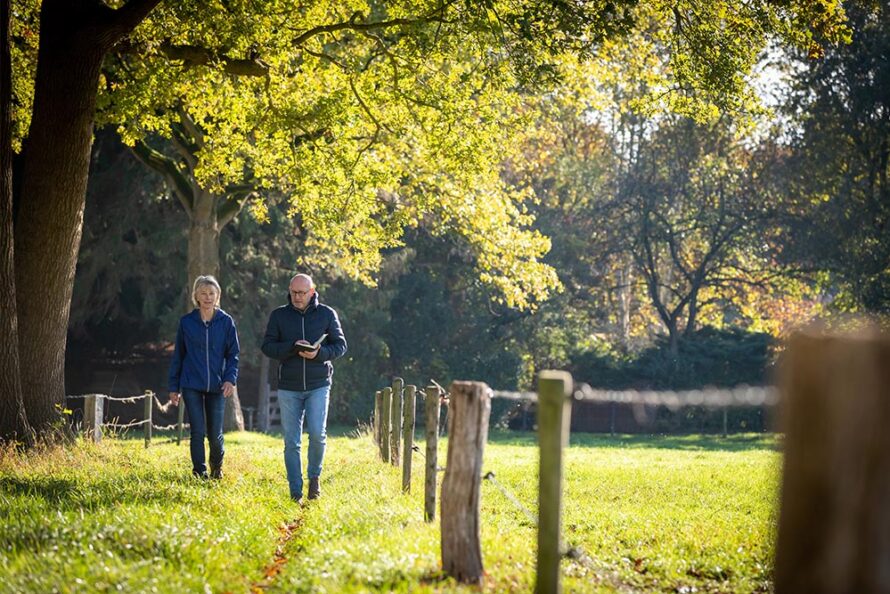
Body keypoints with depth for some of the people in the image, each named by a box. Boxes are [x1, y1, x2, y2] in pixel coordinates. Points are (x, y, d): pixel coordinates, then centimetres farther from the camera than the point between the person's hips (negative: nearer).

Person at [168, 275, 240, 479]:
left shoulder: (226, 322, 1)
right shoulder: (186, 322, 2)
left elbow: (233, 353, 4)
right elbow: (178, 355, 8)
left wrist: (231, 378, -11)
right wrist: (174, 386, 6)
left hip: (217, 386, 0)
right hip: (192, 386, 0)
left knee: (215, 434, 4)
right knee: (198, 432, -4)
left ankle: (217, 466, 31)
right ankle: (200, 473, 8)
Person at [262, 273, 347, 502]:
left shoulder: (327, 314, 4)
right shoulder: (279, 315, 5)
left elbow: (340, 345, 5)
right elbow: (267, 346, 1)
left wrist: (319, 353, -15)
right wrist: (293, 347, -17)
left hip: (318, 385, -1)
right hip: (288, 387, 1)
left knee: (317, 433, -15)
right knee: (291, 442, 1)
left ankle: (314, 476, 11)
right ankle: (295, 492, 7)